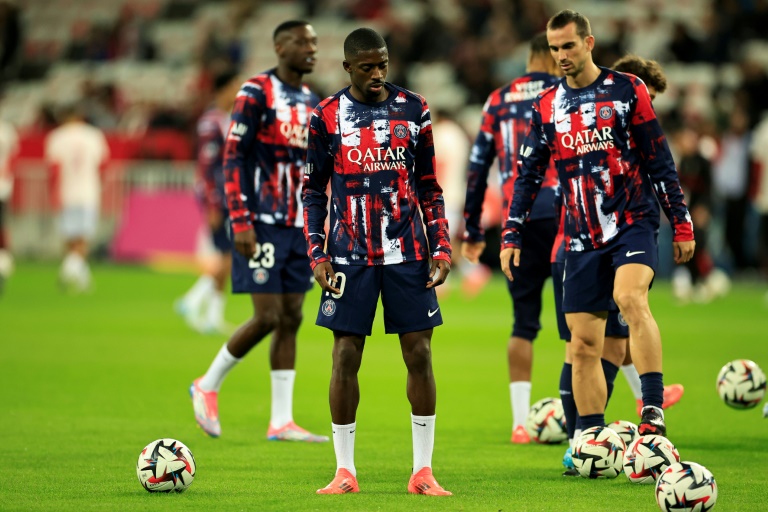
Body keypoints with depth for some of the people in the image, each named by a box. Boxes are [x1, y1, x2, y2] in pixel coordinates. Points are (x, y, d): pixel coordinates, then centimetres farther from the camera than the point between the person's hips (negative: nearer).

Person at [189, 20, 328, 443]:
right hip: (263, 226, -7)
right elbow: (233, 159, -11)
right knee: (267, 317, -10)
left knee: (291, 319, 4)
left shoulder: (311, 102, 14)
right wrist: (241, 223, -18)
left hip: (298, 228, 7)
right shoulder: (256, 93, -8)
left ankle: (281, 421, 7)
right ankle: (208, 385, 12)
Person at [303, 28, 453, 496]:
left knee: (420, 355, -1)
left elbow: (429, 188, 10)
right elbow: (314, 191, 7)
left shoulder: (413, 110, 5)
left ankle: (423, 471, 5)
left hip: (407, 254, 1)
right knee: (346, 357, -2)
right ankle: (345, 471, 7)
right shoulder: (327, 117, 2)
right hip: (350, 256, -1)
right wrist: (317, 254, -3)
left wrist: (442, 248, 2)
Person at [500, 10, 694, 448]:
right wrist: (512, 235, 8)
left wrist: (682, 223, 0)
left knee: (630, 298, -31)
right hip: (583, 239, 4)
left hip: (633, 223, -4)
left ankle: (654, 411, -34)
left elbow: (660, 161, 2)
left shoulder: (627, 90, 0)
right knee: (584, 345, 2)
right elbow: (529, 175, 14)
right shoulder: (547, 106, 10)